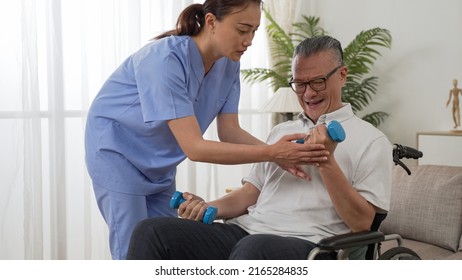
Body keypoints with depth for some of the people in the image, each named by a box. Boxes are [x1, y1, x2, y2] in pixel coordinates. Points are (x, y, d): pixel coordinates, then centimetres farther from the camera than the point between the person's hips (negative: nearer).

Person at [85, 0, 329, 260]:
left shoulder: (228, 63, -9)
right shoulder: (166, 60, -32)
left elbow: (229, 131, -10)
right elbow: (194, 147, -35)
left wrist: (279, 154, -27)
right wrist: (271, 153, -38)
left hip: (158, 162, 7)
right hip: (118, 151, -6)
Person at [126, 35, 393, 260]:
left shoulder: (371, 140, 6)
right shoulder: (281, 131, 25)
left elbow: (361, 223, -3)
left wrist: (326, 161, -13)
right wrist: (209, 208, 2)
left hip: (310, 246, -5)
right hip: (246, 231, 6)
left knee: (254, 249, -41)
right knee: (152, 231, -16)